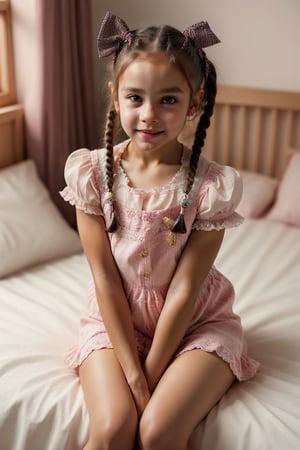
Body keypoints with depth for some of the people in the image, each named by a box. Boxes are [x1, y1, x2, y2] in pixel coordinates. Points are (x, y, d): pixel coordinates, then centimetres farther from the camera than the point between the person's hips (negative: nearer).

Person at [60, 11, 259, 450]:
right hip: (116, 319, 1)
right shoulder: (92, 172, -11)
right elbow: (106, 280, -11)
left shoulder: (211, 185, -16)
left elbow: (183, 291, -15)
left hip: (196, 322, -1)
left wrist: (149, 376, -15)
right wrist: (133, 376, -14)